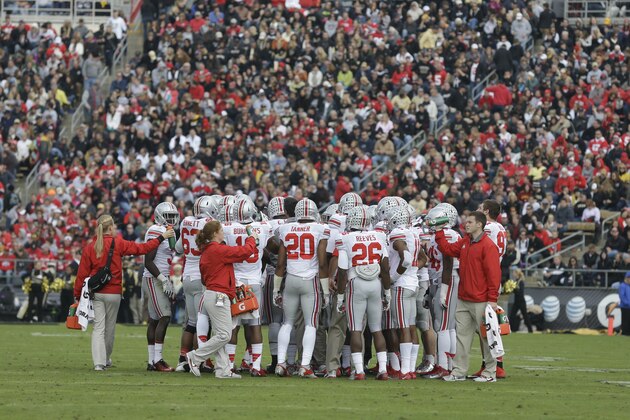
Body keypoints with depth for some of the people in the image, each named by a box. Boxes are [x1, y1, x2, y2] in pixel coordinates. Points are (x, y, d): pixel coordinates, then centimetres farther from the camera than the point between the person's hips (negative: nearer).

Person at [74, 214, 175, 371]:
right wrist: (161, 238, 6)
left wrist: (78, 294, 8)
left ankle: (99, 362, -10)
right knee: (110, 327, 14)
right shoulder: (118, 244, -7)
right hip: (113, 293, -2)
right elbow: (141, 248, -4)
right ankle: (106, 358, 29)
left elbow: (82, 274, 0)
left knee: (98, 327, 2)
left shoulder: (89, 248, -1)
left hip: (95, 293, 2)